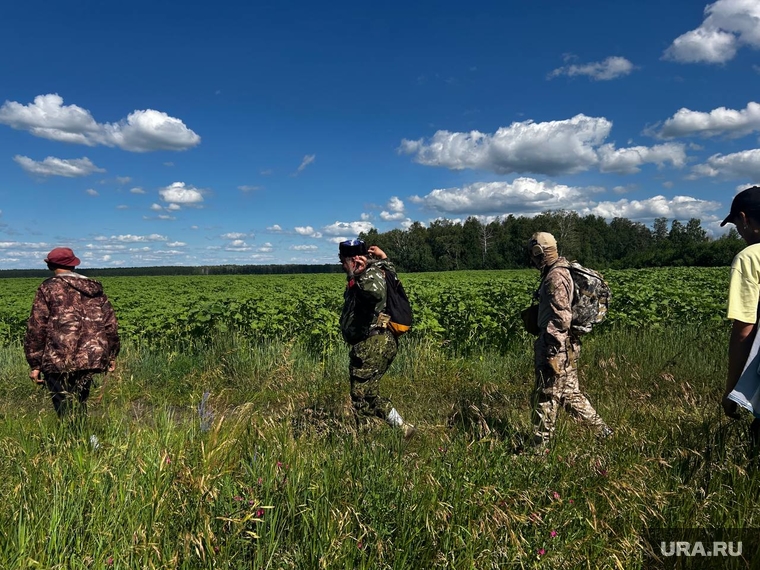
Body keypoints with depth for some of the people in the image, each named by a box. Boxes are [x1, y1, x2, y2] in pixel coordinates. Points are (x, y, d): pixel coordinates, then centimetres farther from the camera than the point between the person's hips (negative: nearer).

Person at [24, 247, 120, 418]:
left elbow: (36, 327, -4)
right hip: (90, 359, 5)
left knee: (66, 412, 2)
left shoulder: (48, 288, 0)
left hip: (59, 361, -4)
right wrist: (111, 356, 19)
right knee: (79, 406, 19)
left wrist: (35, 364, 0)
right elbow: (111, 324, 12)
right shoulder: (96, 288, 12)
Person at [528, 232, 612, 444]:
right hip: (566, 347, 10)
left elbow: (562, 318, -23)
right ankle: (602, 431, 27)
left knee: (546, 396, 0)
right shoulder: (561, 272, 13)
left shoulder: (555, 278, -18)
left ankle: (541, 444, 11)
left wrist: (550, 351, -21)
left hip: (555, 347, -10)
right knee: (571, 394, 18)